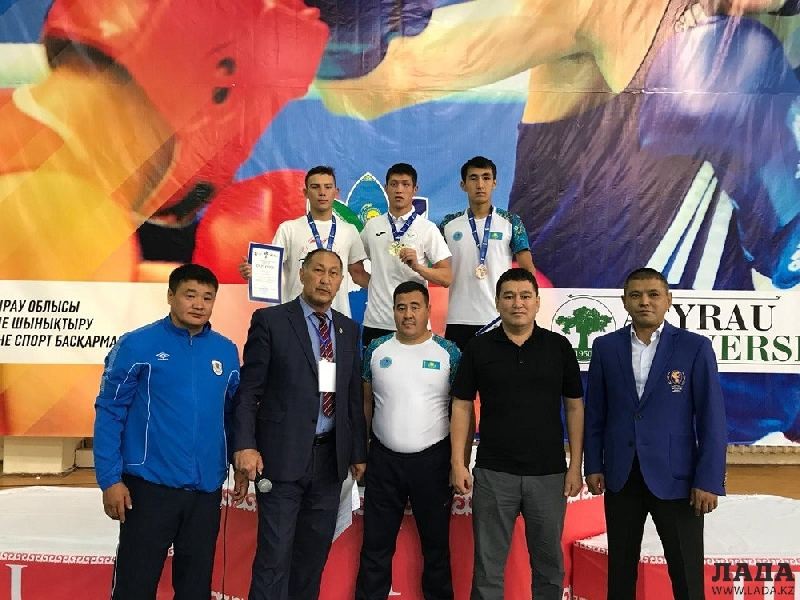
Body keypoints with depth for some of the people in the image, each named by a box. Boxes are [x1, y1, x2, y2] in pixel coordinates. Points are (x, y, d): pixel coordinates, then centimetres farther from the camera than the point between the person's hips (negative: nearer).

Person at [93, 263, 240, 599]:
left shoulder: (226, 351, 5)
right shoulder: (137, 345, -6)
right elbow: (109, 413, -6)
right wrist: (110, 480, -10)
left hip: (207, 489, 4)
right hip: (150, 486, -4)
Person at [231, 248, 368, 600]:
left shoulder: (349, 329, 11)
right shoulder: (270, 320, -3)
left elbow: (354, 395, 13)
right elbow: (248, 390, -6)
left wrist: (359, 452, 11)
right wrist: (245, 446, -16)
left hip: (331, 457, 5)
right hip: (283, 455, -5)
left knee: (314, 554, 14)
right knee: (275, 555, -2)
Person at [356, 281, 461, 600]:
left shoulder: (449, 353, -4)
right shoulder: (376, 349, 2)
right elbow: (366, 401, 8)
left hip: (433, 460, -1)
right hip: (383, 459, 2)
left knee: (437, 543, 13)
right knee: (376, 545, 11)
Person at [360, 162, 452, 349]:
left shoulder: (427, 229, 0)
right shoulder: (372, 226, 9)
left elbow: (446, 278, -4)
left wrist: (417, 267, -19)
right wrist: (370, 282, 9)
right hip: (375, 322, 3)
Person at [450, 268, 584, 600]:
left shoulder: (559, 346, 2)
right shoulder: (478, 348, 1)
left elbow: (574, 407, 4)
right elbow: (461, 406, 2)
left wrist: (575, 466, -1)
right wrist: (458, 464, -4)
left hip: (549, 473, 1)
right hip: (493, 473, -1)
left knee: (549, 562, 13)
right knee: (488, 564, 8)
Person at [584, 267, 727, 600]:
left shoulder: (695, 347, -4)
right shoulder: (605, 347, 4)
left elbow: (712, 418, -6)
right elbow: (595, 412, 7)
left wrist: (709, 481, -10)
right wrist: (593, 465, 3)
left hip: (675, 476, -2)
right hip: (621, 476, 3)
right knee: (620, 569, 14)